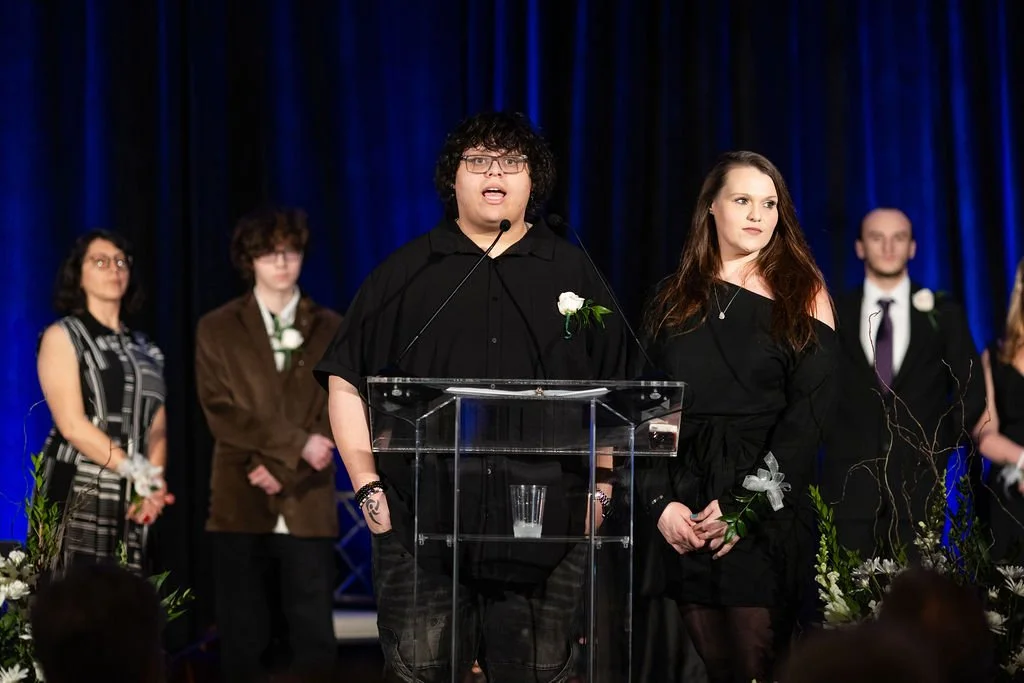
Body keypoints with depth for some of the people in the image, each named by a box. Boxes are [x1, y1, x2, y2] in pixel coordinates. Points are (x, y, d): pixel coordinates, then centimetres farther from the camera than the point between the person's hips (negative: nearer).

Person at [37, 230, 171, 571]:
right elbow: (72, 425, -10)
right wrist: (136, 472, -15)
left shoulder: (143, 348, 19)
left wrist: (153, 487, -8)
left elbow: (157, 427, 11)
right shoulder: (62, 337, 2)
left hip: (132, 501, 5)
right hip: (79, 495, -5)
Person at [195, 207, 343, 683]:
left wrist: (284, 468, -11)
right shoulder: (217, 330, 6)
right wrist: (298, 443, -12)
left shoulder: (331, 330, 9)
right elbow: (221, 413, -4)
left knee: (315, 639, -1)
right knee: (242, 641, 2)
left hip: (308, 506, 1)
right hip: (241, 505, -1)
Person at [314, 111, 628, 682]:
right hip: (421, 521, -1)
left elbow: (615, 393, 16)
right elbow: (347, 380, 10)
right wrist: (367, 484, 1)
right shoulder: (405, 274, 11)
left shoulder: (574, 273, 14)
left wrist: (603, 485, 5)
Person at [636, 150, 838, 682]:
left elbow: (809, 414, -4)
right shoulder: (674, 298, 13)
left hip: (765, 512, -2)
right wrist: (660, 502, -8)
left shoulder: (802, 293, 5)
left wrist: (745, 504, -13)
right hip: (682, 512, 2)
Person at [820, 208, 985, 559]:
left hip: (919, 482, 0)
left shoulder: (943, 313, 7)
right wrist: (828, 435, 1)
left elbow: (971, 390, 9)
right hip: (850, 481, 0)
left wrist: (945, 447, 2)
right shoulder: (834, 314, 7)